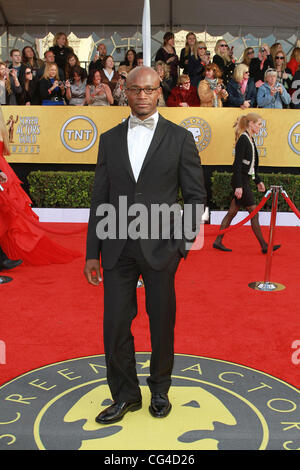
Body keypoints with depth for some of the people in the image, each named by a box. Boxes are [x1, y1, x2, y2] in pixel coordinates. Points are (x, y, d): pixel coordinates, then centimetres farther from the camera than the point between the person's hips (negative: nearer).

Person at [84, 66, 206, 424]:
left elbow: (196, 194, 3)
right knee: (115, 325, 5)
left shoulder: (179, 137, 2)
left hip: (160, 247, -2)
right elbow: (100, 198, 8)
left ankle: (160, 390, 33)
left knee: (162, 324, 11)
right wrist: (92, 253, 5)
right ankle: (125, 395, 26)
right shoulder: (110, 139, 8)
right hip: (118, 248, 2)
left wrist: (182, 241, -8)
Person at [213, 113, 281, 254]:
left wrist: (258, 180, 23)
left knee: (232, 212, 11)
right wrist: (238, 186, -22)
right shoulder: (243, 139, -14)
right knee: (254, 212, -4)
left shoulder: (250, 139, 14)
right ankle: (264, 246, 3)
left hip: (244, 180, 9)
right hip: (241, 180, -9)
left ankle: (218, 241, 16)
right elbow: (237, 164, -19)